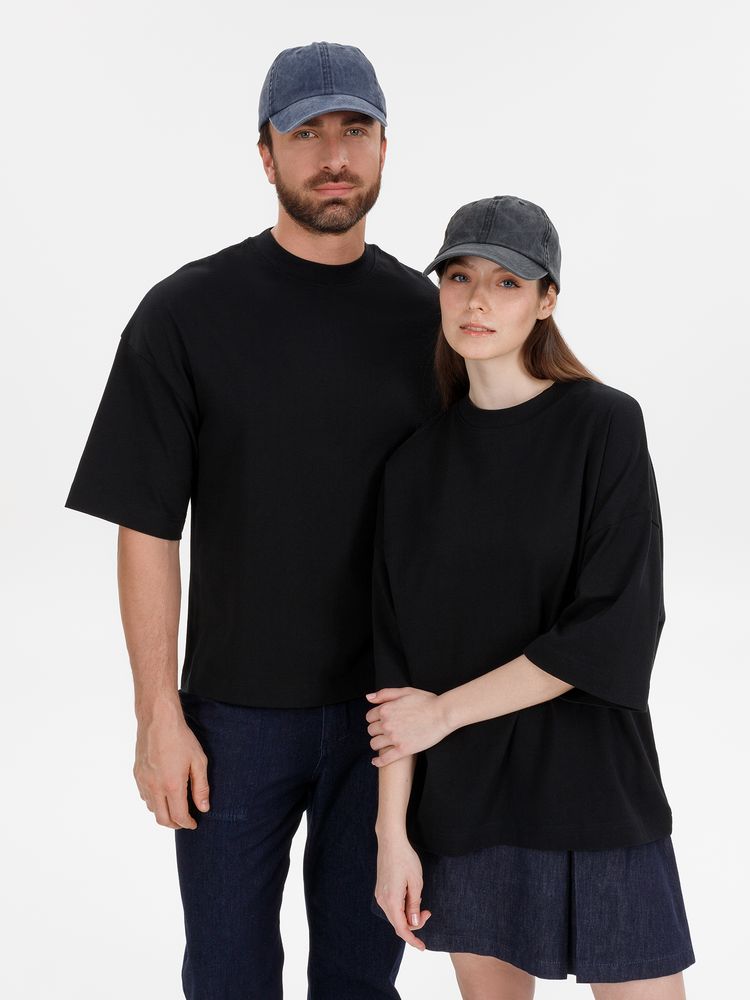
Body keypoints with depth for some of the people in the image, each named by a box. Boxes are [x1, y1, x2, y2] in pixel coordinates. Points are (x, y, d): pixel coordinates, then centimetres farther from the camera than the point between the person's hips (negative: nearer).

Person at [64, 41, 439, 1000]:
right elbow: (149, 529, -6)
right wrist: (159, 716, -8)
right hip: (236, 712, -1)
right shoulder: (187, 312, -6)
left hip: (389, 707, 2)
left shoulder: (425, 315, 1)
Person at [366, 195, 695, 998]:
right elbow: (398, 656, 2)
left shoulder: (604, 424, -7)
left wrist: (445, 711, -11)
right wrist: (393, 829, -2)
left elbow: (614, 631, -14)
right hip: (460, 801, 3)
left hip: (590, 788, -3)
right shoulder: (418, 458, 3)